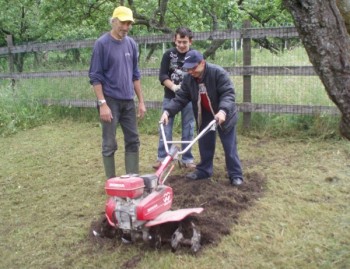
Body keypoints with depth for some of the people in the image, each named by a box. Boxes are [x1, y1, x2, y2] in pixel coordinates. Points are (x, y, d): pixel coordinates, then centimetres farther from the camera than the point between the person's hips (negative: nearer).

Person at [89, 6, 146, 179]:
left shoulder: (131, 44, 8)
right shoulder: (102, 43, -8)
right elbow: (95, 77, -10)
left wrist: (141, 101, 10)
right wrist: (102, 104, -16)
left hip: (128, 101, 6)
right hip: (110, 101, -5)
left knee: (133, 141, 9)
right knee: (109, 145, 2)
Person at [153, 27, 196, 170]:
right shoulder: (168, 54, 0)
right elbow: (162, 75, -3)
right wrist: (173, 86, -21)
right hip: (170, 97, 0)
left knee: (188, 129, 6)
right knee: (165, 128, 3)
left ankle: (187, 158, 16)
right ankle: (161, 158, 12)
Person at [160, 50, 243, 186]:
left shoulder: (218, 73, -27)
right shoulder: (188, 79, -9)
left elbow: (228, 93, -32)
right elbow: (180, 98, -9)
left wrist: (223, 110, -49)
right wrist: (167, 111, -24)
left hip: (224, 115, -5)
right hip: (204, 117, 5)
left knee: (229, 147, 1)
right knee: (205, 145, 13)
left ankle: (235, 175, 11)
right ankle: (204, 170, 29)